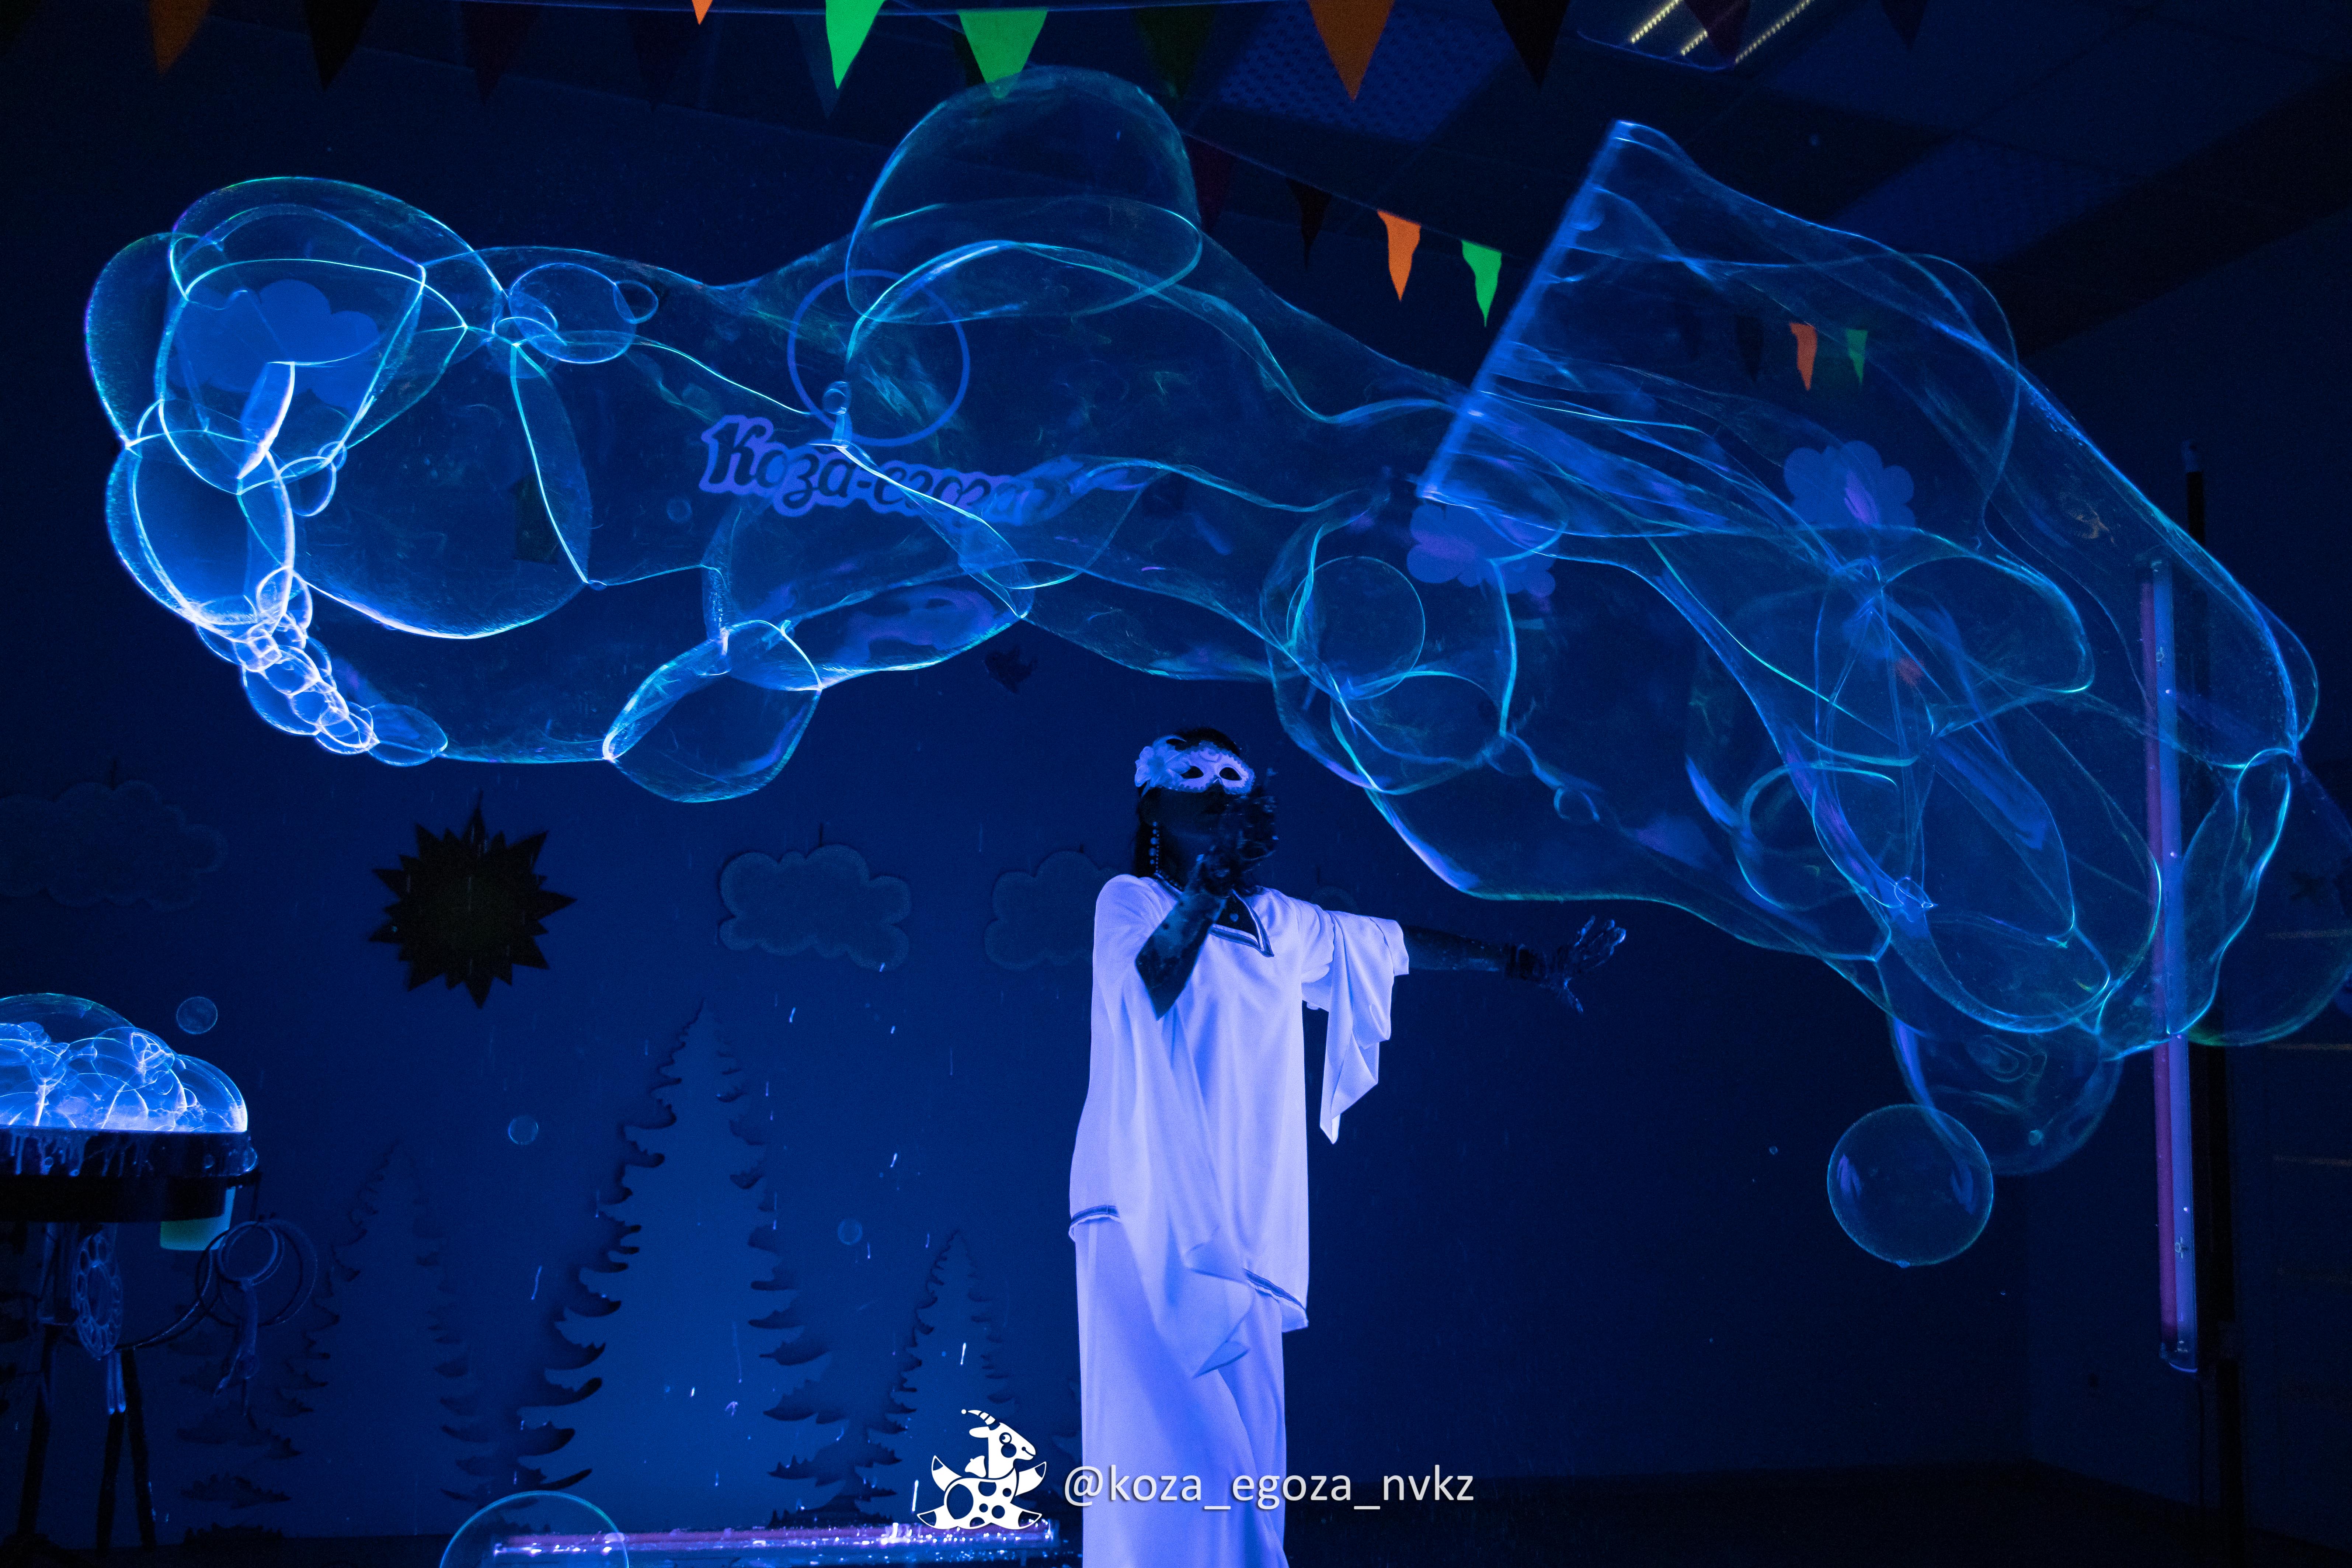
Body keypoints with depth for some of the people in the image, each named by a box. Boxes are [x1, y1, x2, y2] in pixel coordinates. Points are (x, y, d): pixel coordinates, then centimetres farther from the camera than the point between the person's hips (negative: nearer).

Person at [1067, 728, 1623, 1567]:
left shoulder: (1275, 923, 19)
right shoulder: (1129, 900, 0)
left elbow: (1391, 942, 25)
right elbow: (1153, 984, -19)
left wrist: (1526, 963, 26)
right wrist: (1205, 884, -36)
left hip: (1241, 1234, 6)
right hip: (1148, 1221, -6)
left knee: (1246, 1457, 4)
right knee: (1175, 1456, -14)